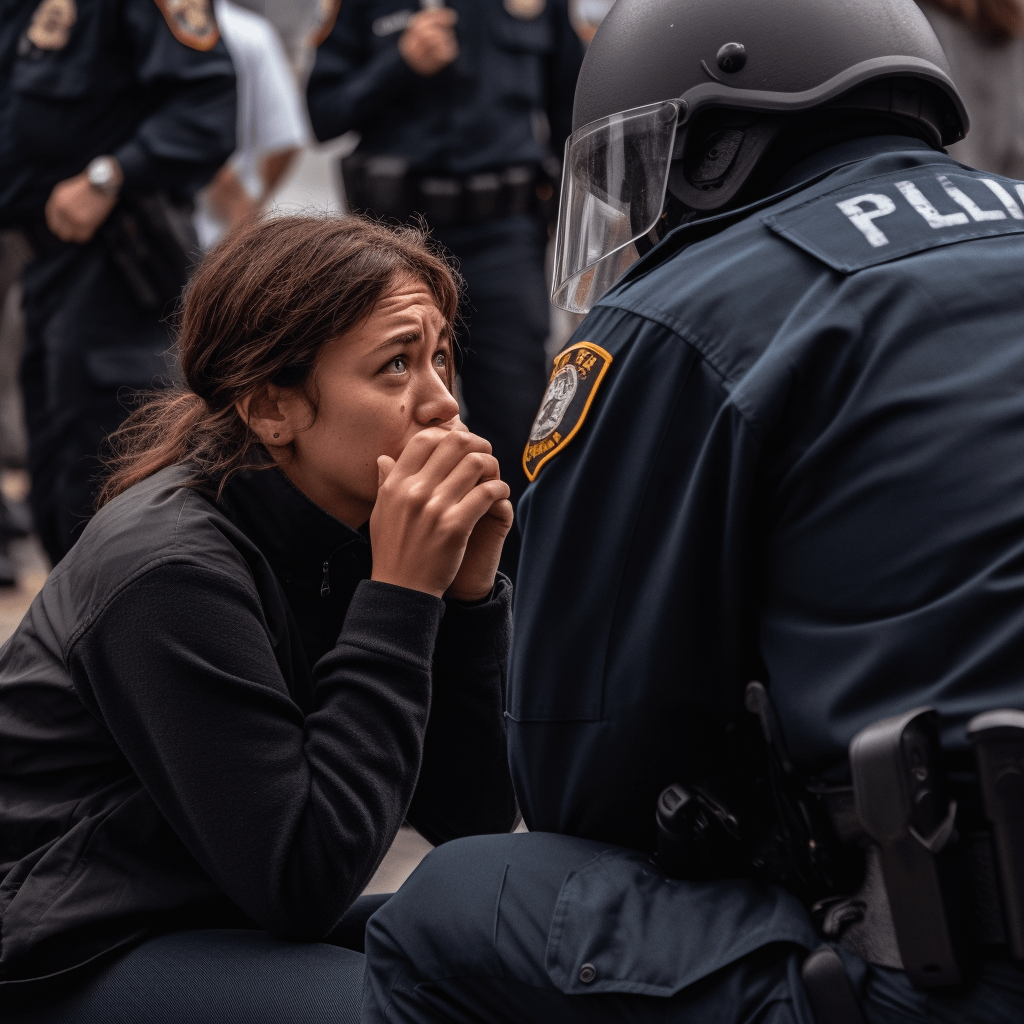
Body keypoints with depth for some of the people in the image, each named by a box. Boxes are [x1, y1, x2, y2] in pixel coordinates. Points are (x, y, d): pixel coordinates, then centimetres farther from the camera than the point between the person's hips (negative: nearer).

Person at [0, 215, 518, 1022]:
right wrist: (400, 594, -24)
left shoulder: (349, 532, 0)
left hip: (237, 929, 8)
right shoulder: (172, 568, -23)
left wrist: (469, 589, -13)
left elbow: (474, 819, 0)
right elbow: (302, 882, -24)